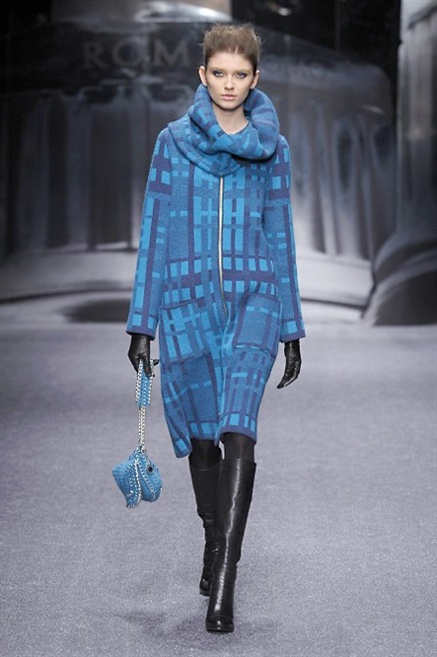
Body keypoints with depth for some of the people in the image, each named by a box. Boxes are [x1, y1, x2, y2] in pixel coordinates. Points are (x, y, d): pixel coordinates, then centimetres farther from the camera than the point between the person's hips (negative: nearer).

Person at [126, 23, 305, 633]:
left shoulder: (272, 147, 6)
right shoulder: (174, 142, 4)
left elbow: (280, 236, 10)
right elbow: (154, 233, 5)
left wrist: (291, 327, 9)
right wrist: (143, 320, 1)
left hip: (253, 299, -1)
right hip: (188, 301, 1)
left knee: (238, 431, -17)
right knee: (203, 435, 10)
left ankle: (224, 582, -18)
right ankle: (214, 544, 33)